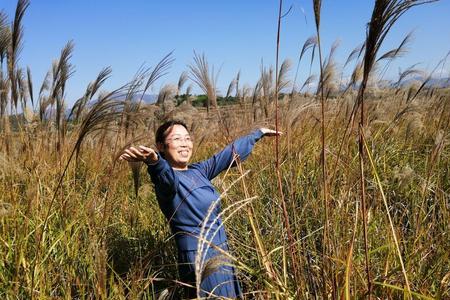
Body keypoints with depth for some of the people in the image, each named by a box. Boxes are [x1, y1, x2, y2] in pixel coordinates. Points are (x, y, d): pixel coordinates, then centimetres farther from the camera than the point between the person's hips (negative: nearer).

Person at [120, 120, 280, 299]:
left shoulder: (198, 171, 6)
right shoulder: (167, 178, -16)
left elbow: (230, 153, 17)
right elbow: (166, 175, -40)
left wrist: (258, 133, 26)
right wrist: (154, 161, -63)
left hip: (220, 254, 8)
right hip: (200, 258, -8)